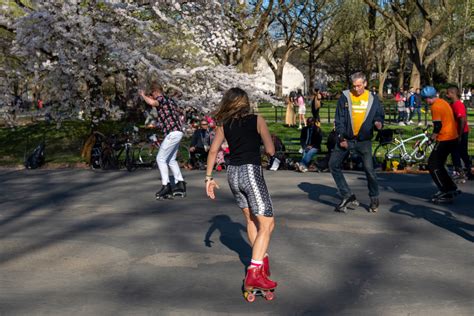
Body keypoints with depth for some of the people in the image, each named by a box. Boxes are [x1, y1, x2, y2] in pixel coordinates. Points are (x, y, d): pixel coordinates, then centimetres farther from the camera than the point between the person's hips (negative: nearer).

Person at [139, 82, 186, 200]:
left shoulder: (161, 98, -9)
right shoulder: (169, 100, 19)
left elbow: (152, 102, -33)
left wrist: (143, 95, -13)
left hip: (172, 133, -10)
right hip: (177, 132, 10)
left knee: (161, 159, -4)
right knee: (171, 160, 18)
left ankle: (166, 186, -5)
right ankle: (180, 184, 20)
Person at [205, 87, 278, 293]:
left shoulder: (224, 124, 8)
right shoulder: (257, 120, -2)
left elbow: (213, 150, 3)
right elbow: (270, 151, 0)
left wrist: (209, 178, 6)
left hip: (232, 173, 6)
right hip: (251, 172, -6)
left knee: (251, 220, 22)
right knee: (267, 224, -4)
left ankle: (261, 259, 32)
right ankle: (253, 274, -14)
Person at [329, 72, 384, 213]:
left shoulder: (373, 99, 3)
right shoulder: (345, 97, -1)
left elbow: (379, 116, 10)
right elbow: (339, 119, 0)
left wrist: (378, 123, -14)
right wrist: (341, 137, -8)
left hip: (364, 141, -1)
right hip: (346, 139, 2)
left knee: (369, 169, -9)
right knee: (333, 165, -3)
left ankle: (374, 199, 13)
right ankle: (348, 196, 8)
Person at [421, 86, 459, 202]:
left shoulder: (436, 106, -16)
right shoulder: (444, 102, 14)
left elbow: (438, 126, -20)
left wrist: (432, 138, -7)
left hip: (445, 139, -10)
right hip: (453, 138, 10)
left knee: (433, 165, -4)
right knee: (438, 164, 17)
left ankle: (446, 191, -4)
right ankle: (450, 188, 20)